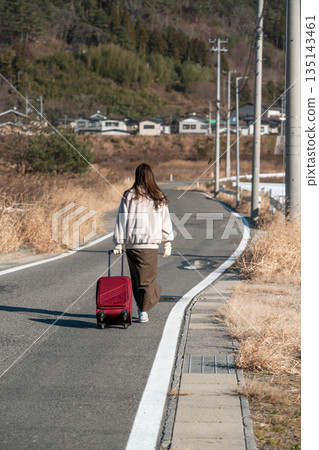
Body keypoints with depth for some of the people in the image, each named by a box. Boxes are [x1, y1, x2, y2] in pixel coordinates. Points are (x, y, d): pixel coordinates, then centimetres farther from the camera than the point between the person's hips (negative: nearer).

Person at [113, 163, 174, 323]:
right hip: (151, 244, 0)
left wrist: (119, 243, 3)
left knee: (136, 278, 14)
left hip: (131, 244, 1)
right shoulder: (159, 197, 1)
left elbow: (122, 220, -1)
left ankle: (141, 306, 21)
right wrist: (167, 243, 12)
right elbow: (166, 221, 5)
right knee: (148, 277, 5)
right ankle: (143, 311, -2)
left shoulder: (129, 196, -1)